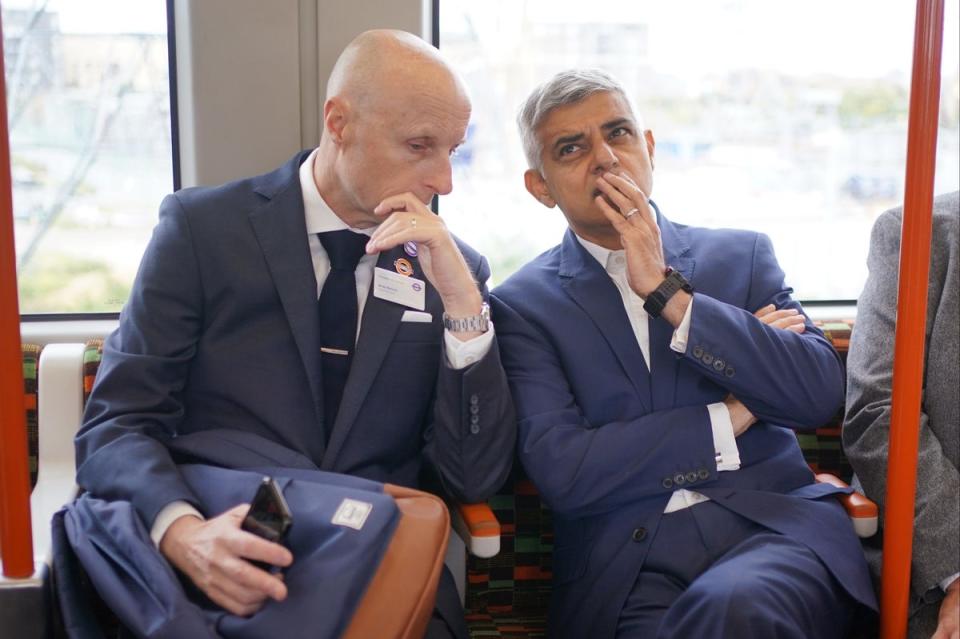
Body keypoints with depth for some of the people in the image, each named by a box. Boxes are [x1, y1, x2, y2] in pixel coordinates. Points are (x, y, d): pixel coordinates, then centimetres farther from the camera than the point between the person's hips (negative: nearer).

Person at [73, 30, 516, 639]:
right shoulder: (203, 227, 1)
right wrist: (184, 532, -24)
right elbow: (117, 425, -3)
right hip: (219, 573, -2)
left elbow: (476, 480, 2)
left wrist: (463, 301, -9)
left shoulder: (452, 266, 8)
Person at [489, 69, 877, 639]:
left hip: (772, 524, 2)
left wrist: (667, 293, -7)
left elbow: (820, 395, -1)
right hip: (626, 560, -1)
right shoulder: (521, 307, 5)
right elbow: (560, 471, -7)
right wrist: (729, 419, -2)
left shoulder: (743, 256, 13)